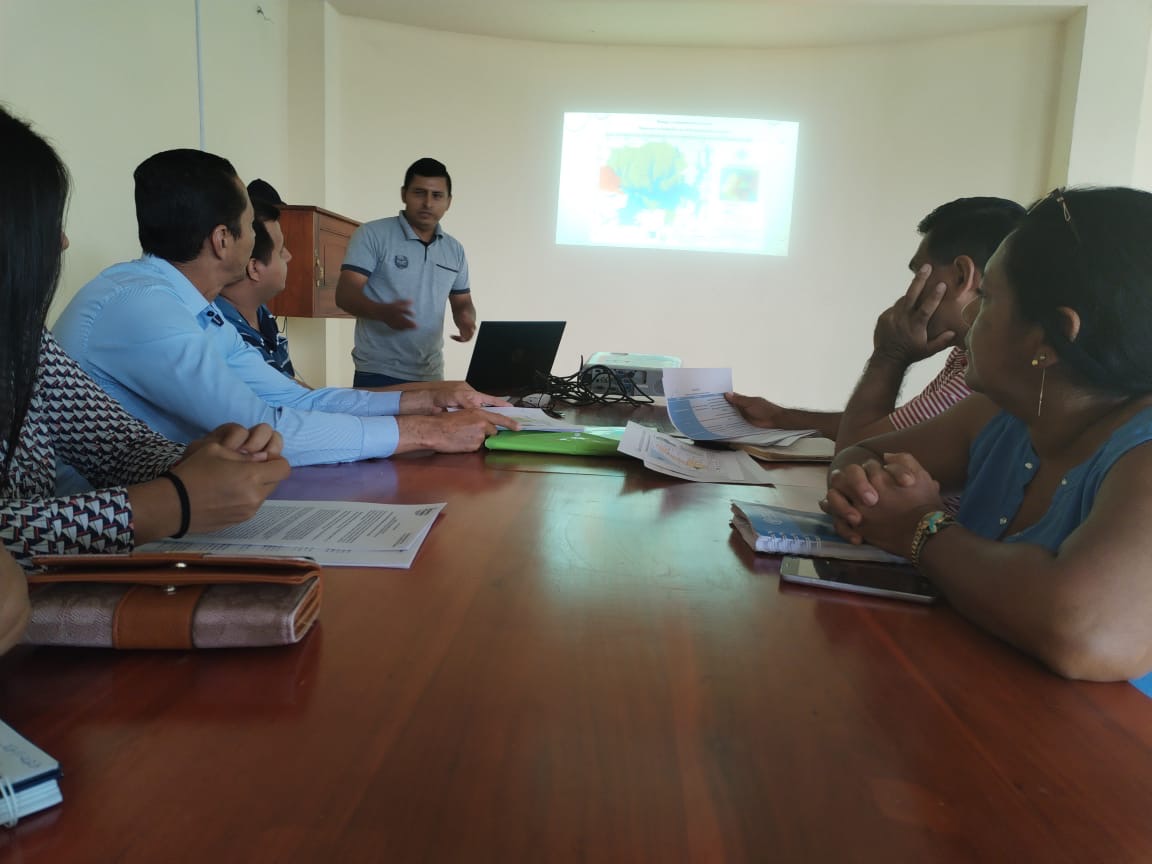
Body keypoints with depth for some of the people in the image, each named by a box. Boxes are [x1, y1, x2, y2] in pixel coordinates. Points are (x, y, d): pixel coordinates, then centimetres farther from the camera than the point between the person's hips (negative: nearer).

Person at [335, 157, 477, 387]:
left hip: (431, 375, 4)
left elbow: (462, 302, 18)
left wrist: (466, 318, -7)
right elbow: (345, 294, -10)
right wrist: (382, 312, -31)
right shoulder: (372, 235, -4)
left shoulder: (454, 250, 11)